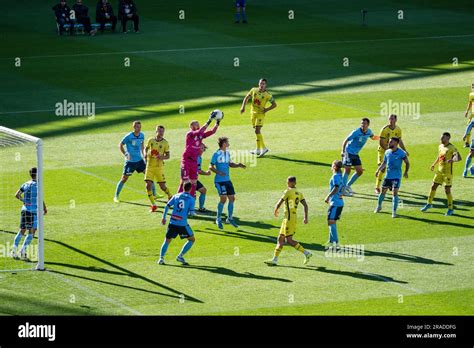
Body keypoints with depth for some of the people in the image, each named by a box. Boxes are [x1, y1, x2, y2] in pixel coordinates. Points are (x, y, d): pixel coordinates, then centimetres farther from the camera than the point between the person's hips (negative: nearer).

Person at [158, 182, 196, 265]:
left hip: (172, 222, 3)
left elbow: (167, 206, 5)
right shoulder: (191, 199, 0)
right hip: (182, 223, -3)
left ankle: (161, 258, 2)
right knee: (192, 239, 15)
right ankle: (180, 256, 7)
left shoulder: (176, 196, 10)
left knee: (167, 240, 17)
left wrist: (164, 218, 13)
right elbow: (191, 213, -7)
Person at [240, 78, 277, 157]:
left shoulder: (267, 94, -13)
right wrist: (243, 107, -1)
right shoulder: (254, 90, -2)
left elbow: (274, 104, -5)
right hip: (253, 112, 5)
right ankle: (258, 149, 23)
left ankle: (263, 148, -14)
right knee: (257, 131, 14)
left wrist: (266, 109, -16)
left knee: (257, 131, -17)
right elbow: (247, 97, 11)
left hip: (260, 113, -5)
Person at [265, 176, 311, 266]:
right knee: (280, 239, 10)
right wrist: (306, 217, 8)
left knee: (288, 240, -9)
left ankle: (306, 253, -9)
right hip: (294, 217, 9)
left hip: (289, 218, -9)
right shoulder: (299, 193, 13)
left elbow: (279, 203, -6)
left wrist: (275, 210, 13)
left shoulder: (288, 191, -9)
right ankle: (275, 259, 11)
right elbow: (305, 205, 7)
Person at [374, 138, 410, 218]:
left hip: (397, 177, -5)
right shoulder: (387, 152, 4)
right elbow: (384, 163, 17)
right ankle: (379, 207, 37)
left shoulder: (401, 153, -11)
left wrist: (406, 172, -14)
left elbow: (407, 163, -2)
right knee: (383, 191, 14)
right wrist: (378, 170, 5)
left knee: (394, 193, -13)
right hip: (388, 176, 5)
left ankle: (394, 212, -8)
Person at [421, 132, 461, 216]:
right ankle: (429, 204, 27)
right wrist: (434, 164, 29)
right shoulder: (440, 146, 8)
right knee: (433, 186, 10)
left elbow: (459, 157, -28)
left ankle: (451, 209, 9)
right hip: (440, 171, 7)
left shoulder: (452, 148, -16)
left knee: (447, 190, -5)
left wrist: (452, 160, -48)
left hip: (448, 172, -7)